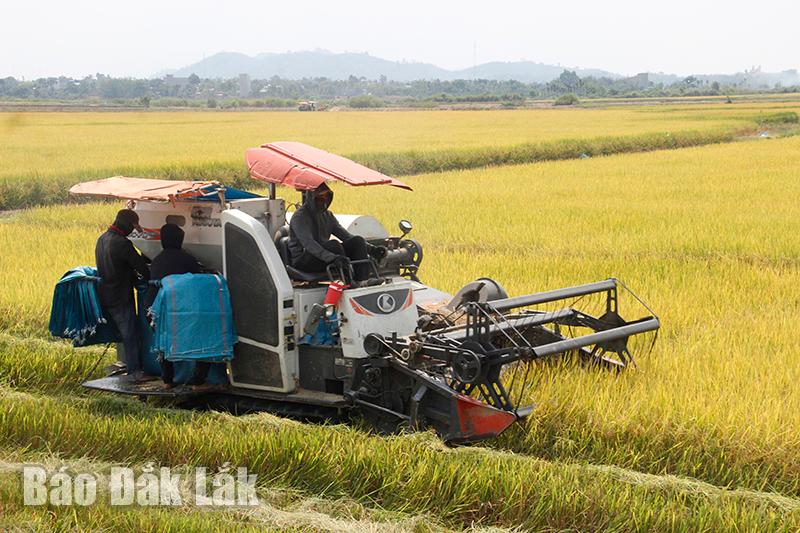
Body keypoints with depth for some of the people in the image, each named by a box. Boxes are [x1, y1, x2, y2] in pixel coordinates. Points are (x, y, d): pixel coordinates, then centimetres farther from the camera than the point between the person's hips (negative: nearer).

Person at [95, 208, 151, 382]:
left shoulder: (102, 239, 10)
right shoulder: (122, 243, -21)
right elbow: (141, 266, -16)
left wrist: (134, 275, 14)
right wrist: (148, 277, 3)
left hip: (106, 294, 9)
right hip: (120, 296, -9)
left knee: (127, 333, 17)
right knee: (131, 333, -3)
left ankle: (133, 367, 23)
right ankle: (135, 371, 0)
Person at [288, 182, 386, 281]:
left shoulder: (328, 216, 14)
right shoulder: (299, 217, -12)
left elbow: (346, 236, 11)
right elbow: (308, 243, -28)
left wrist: (371, 249, -5)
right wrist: (332, 258, -44)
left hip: (324, 255, 7)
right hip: (302, 261, -7)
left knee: (358, 240, -12)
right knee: (333, 244, -33)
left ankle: (363, 280, -28)